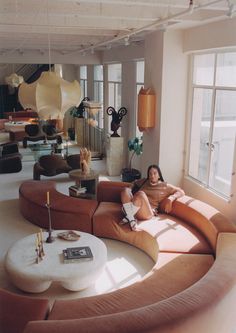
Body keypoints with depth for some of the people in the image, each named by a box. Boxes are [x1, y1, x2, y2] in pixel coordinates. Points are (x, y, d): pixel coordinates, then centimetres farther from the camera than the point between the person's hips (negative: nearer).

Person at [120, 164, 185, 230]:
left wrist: (170, 199, -11)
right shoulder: (144, 181, 25)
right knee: (126, 190, -22)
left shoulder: (164, 186, 13)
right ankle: (131, 219, -32)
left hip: (148, 212, -4)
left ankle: (128, 217, -21)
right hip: (135, 209, 4)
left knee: (141, 194, -33)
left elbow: (181, 192, 7)